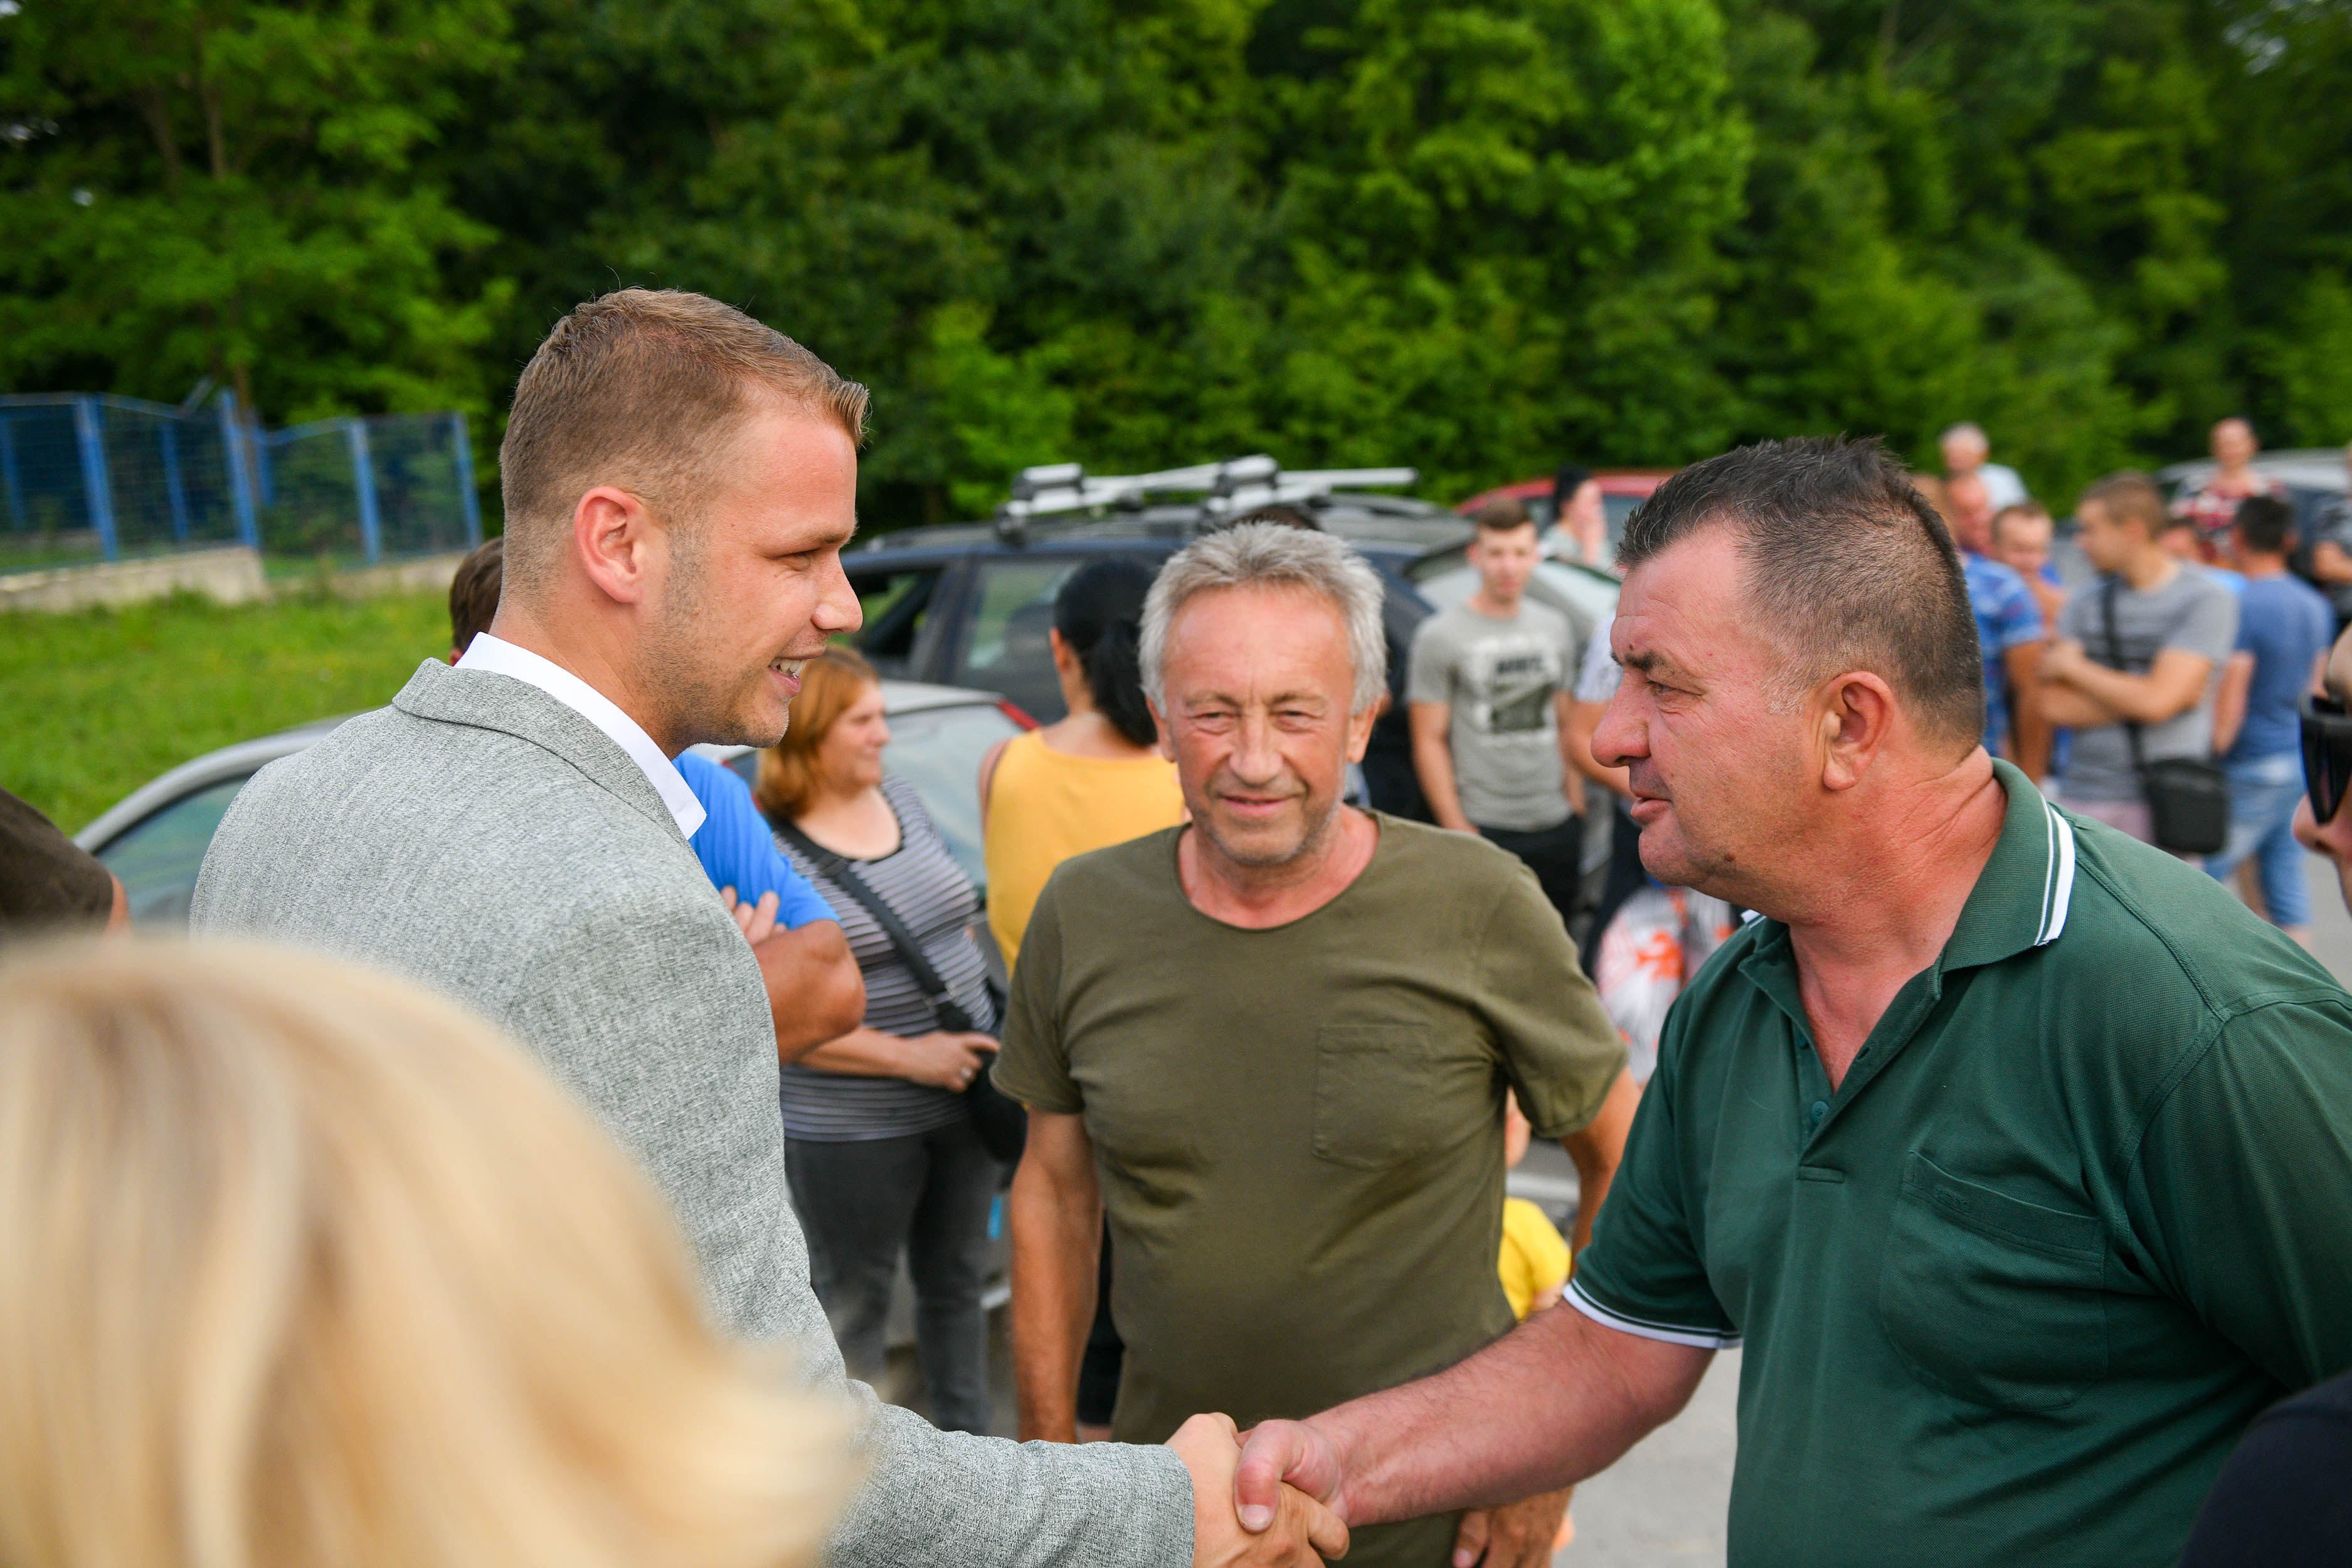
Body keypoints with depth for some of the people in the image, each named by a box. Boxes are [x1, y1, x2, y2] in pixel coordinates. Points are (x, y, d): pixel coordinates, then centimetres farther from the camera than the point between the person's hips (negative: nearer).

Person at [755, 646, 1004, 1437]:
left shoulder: (899, 797, 5)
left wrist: (986, 1019, 8)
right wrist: (908, 1056, -21)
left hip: (958, 1100, 7)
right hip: (850, 1131, -7)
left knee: (957, 1280, 20)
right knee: (855, 1302, 9)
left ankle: (965, 1434, 38)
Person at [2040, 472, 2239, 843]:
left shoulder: (2209, 600, -2)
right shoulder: (2085, 606, 12)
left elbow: (2157, 701, -13)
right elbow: (2058, 706, 2)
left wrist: (2073, 666, -1)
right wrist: (2134, 697, -9)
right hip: (2082, 796, 4)